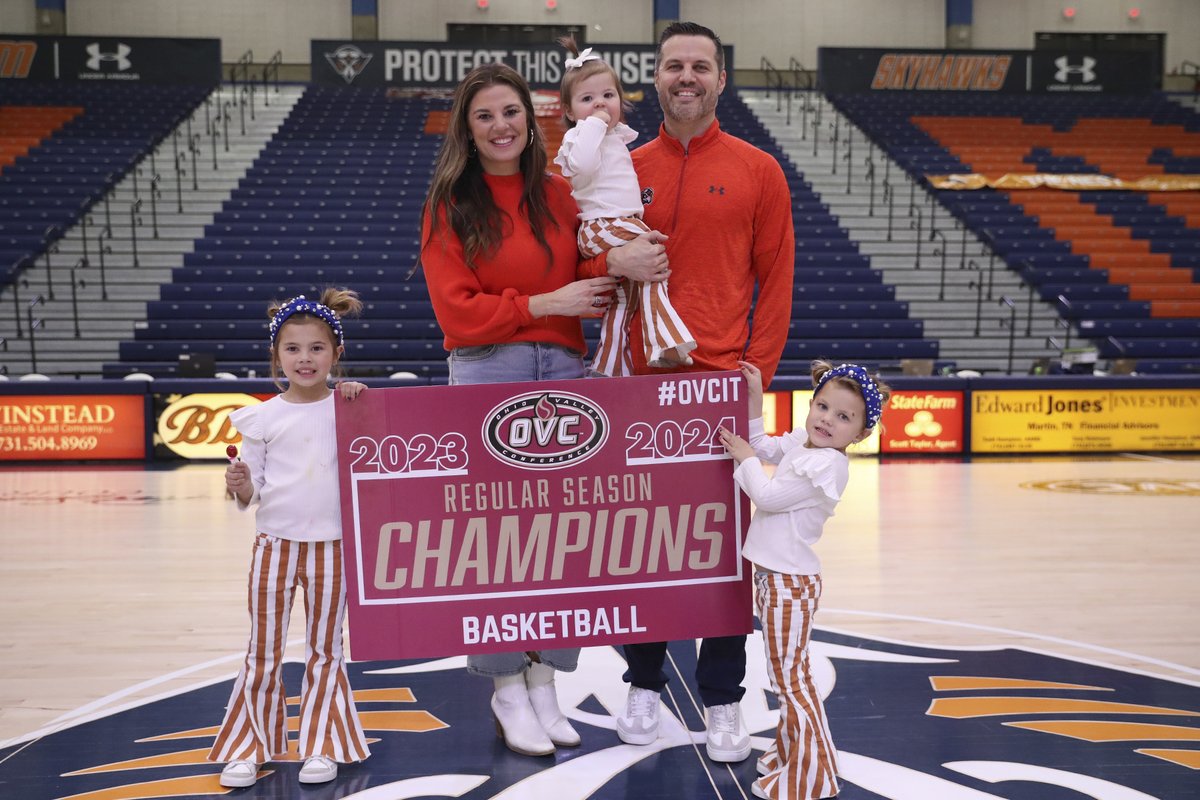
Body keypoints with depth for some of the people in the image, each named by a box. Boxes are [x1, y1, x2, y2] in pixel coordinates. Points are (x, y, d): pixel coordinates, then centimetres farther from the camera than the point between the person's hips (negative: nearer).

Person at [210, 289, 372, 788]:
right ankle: (250, 747, 22)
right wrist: (240, 485, -21)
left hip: (330, 546, 0)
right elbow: (252, 493, 4)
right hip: (274, 544, 0)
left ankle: (321, 747, 22)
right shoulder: (263, 418, 0)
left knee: (325, 651, 10)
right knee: (263, 652, 9)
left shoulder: (347, 407, 0)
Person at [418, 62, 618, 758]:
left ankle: (544, 682, 17)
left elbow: (591, 282, 15)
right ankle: (507, 692, 13)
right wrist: (545, 303, -11)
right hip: (487, 373, -3)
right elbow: (458, 311, -4)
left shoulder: (561, 197, 11)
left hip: (563, 371, 3)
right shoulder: (450, 205, 3)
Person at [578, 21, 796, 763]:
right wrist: (613, 262, -11)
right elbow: (579, 262, 11)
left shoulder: (758, 170, 4)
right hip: (641, 380, 2)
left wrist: (758, 368, -6)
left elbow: (777, 278, 3)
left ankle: (724, 699, 14)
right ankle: (645, 683, 23)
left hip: (723, 380, -2)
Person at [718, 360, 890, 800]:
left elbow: (768, 495, -22)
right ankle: (791, 751, 35)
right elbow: (762, 446, 25)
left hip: (790, 581, -9)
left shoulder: (827, 463, -21)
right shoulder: (799, 442, 6)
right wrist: (755, 399, 18)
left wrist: (744, 458, -6)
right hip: (774, 575, 9)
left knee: (790, 677, 0)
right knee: (790, 673, 20)